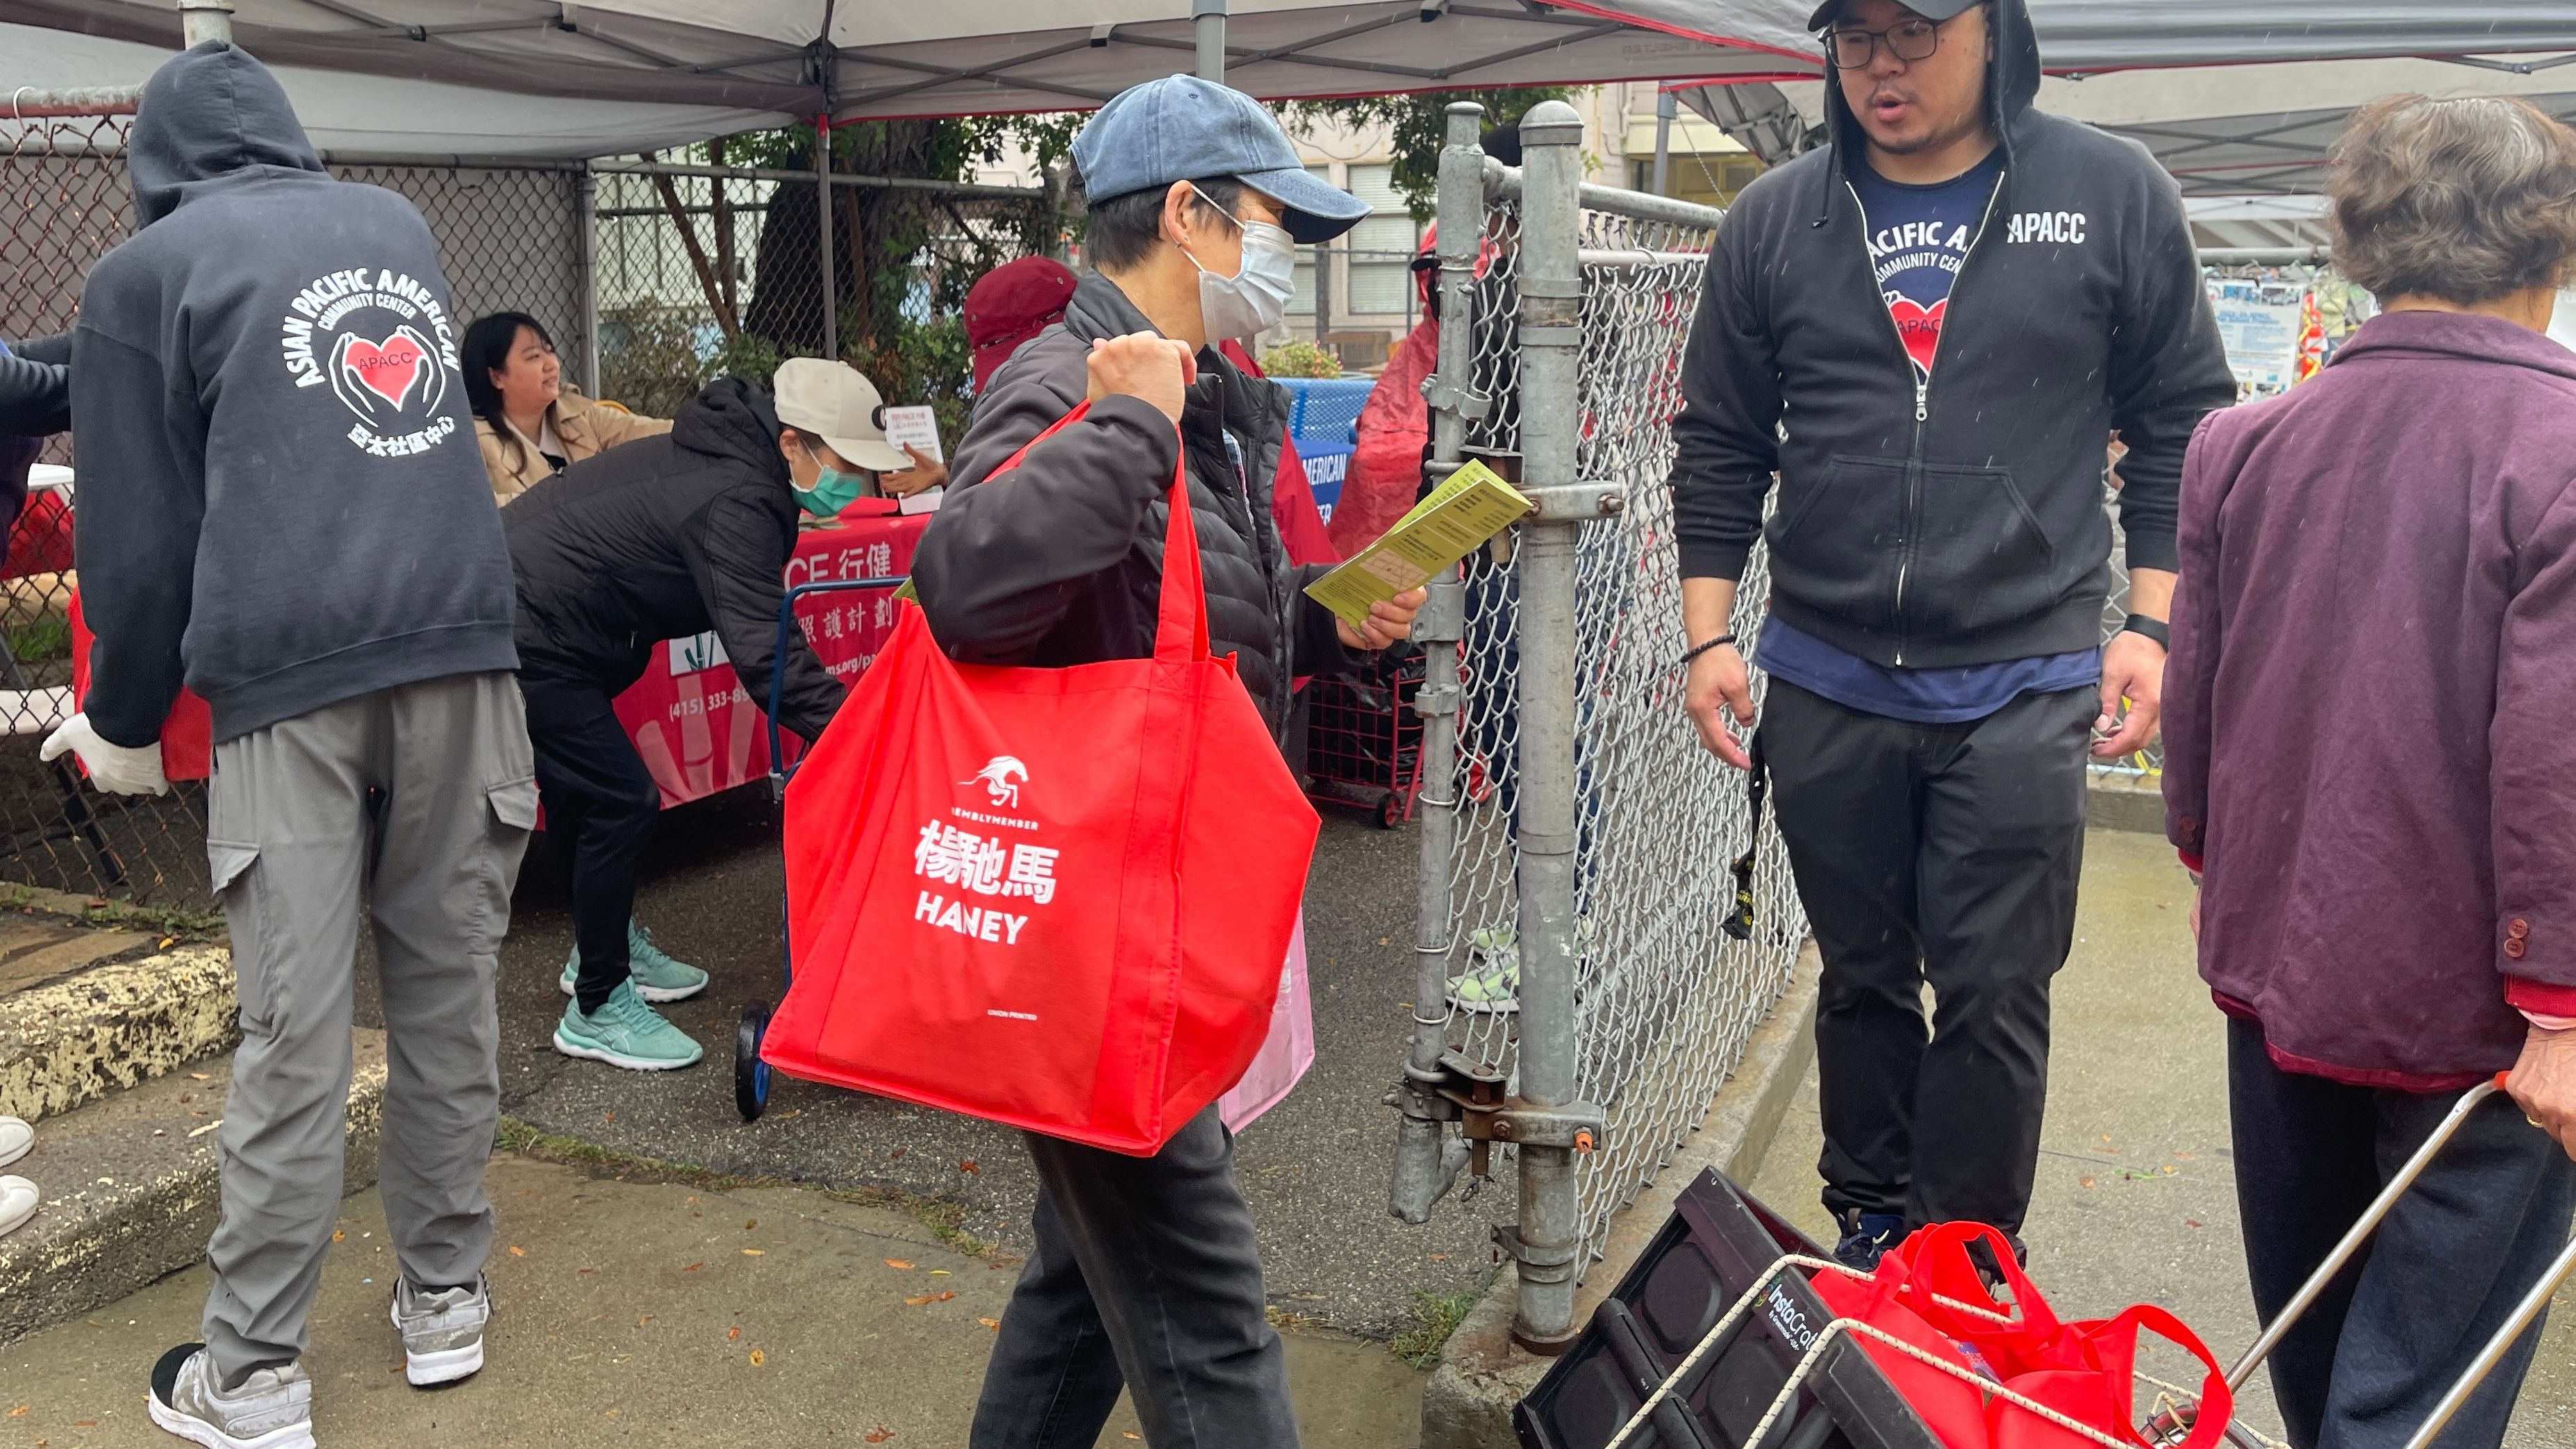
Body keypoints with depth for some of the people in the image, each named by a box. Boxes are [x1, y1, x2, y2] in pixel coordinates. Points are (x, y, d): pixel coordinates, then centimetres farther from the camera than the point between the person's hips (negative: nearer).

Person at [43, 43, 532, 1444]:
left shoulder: (142, 274, 10)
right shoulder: (398, 222, 22)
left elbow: (139, 538, 8)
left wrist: (124, 728, 21)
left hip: (288, 677, -3)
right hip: (462, 645, 4)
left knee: (293, 1031, -1)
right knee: (448, 989, 11)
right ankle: (444, 1299, 21)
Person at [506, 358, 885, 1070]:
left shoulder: (718, 455, 9)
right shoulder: (739, 503, -23)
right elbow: (764, 649, -33)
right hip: (534, 637, -11)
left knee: (585, 790, 22)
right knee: (621, 801, -7)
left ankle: (606, 949, 40)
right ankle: (597, 1011, 4)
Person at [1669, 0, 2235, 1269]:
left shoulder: (2114, 196, 0)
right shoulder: (1775, 220, 5)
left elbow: (2183, 424, 6)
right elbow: (1718, 446, 10)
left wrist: (2149, 623, -2)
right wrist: (1708, 634, 3)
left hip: (2021, 684, -2)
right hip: (1826, 683, 2)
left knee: (1992, 996, 2)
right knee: (1862, 978, 14)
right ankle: (1866, 1232, 31)